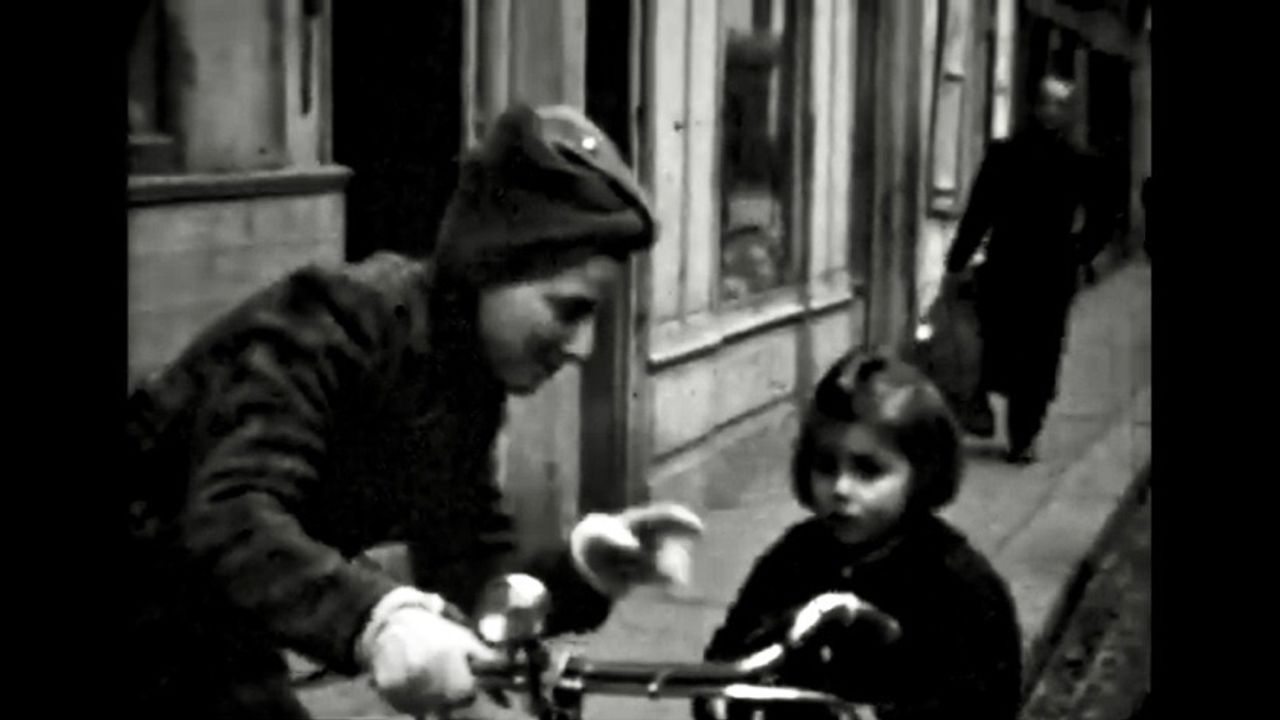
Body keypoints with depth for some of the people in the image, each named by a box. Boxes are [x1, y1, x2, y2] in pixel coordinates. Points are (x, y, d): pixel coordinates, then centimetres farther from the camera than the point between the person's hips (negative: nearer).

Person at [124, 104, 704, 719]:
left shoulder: (463, 387, -2)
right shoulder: (333, 328, -26)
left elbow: (467, 575, -3)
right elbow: (230, 519, -41)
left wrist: (579, 568, -23)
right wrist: (378, 616, -56)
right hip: (150, 622, -8)